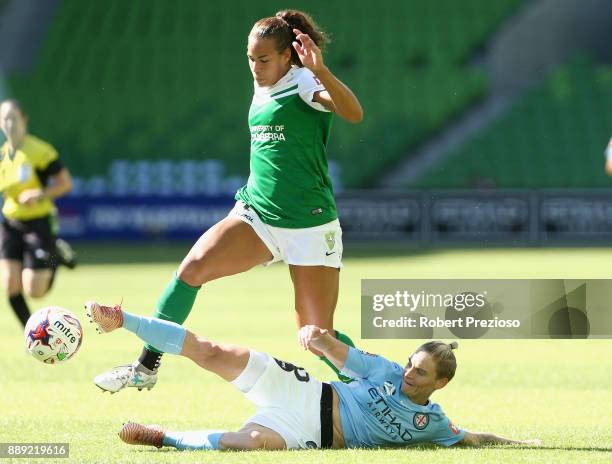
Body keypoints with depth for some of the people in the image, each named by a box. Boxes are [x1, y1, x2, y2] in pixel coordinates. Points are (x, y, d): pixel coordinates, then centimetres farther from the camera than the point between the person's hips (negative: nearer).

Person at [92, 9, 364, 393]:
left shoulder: (304, 84, -10)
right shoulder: (262, 92, 12)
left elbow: (354, 114, -29)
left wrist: (321, 72, -43)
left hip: (311, 228, -6)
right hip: (257, 216, 6)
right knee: (193, 266, -18)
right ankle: (146, 367, -12)